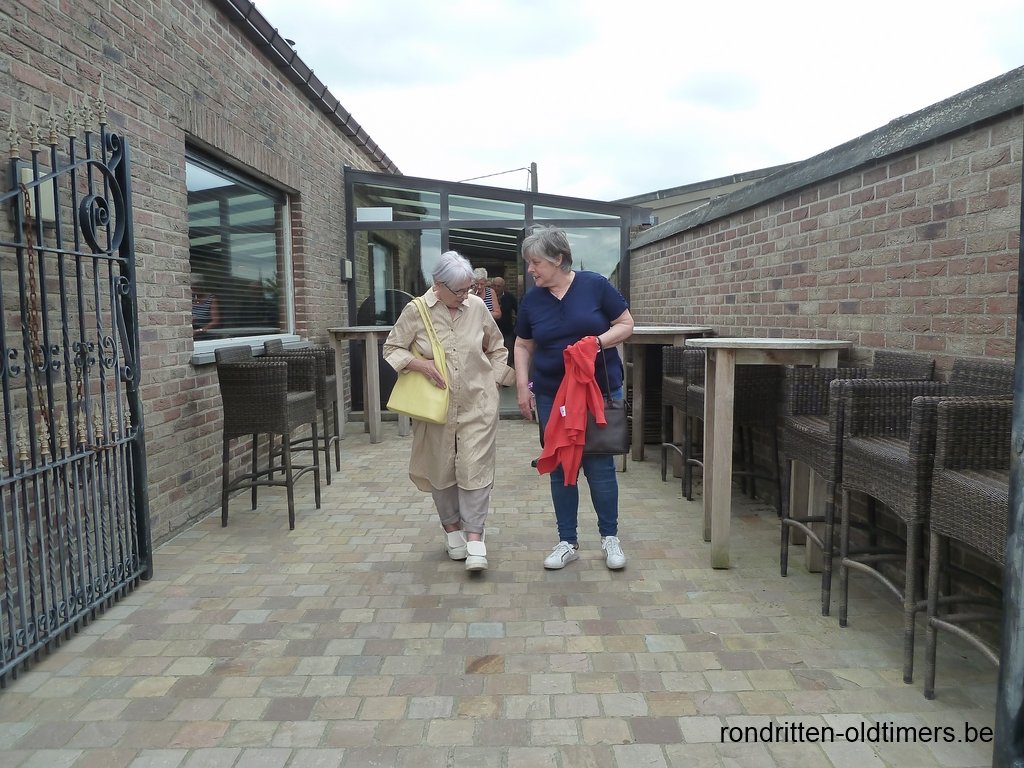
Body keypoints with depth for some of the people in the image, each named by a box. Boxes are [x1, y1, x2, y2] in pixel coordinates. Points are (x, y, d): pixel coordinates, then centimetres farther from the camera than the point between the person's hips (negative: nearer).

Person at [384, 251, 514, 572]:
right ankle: (451, 527, 30)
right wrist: (422, 365, -16)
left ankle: (474, 537, 3)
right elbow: (392, 349, 0)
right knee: (441, 469, 11)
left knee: (475, 468, -3)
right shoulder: (415, 311, -8)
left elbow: (496, 349, 12)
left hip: (478, 403, 0)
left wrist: (511, 378, 5)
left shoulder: (477, 306, -2)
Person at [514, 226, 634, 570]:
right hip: (552, 396, 3)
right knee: (560, 467, 7)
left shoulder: (595, 285, -7)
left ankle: (610, 537, 22)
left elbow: (626, 324, -2)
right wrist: (522, 387, 0)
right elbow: (523, 346, 10)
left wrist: (599, 341, -19)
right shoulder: (531, 300, 2)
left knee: (599, 464, 3)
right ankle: (568, 542, 20)